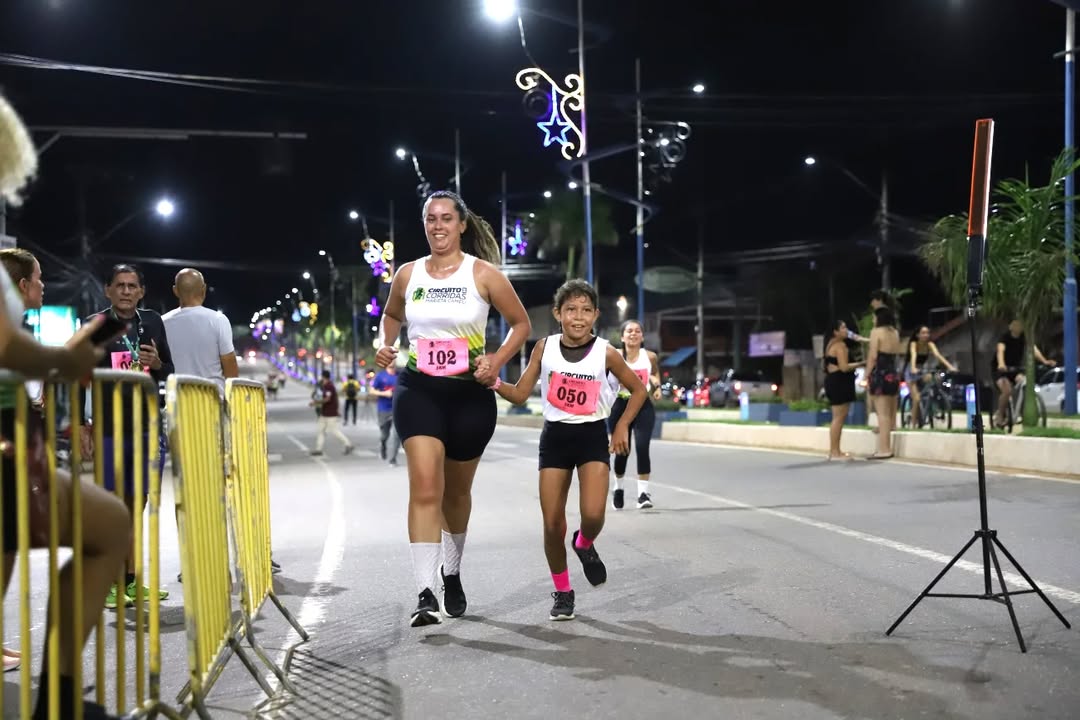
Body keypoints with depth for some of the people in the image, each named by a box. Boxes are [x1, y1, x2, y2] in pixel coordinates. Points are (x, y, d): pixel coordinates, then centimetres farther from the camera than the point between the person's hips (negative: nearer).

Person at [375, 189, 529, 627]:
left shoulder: (483, 273, -4)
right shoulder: (408, 275, 4)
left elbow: (521, 323, 4)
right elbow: (391, 316, 23)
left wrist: (498, 361, -11)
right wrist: (386, 345, 3)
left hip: (469, 394, 0)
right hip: (418, 391, 0)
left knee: (457, 491, 15)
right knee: (425, 487, -17)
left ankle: (452, 574, 39)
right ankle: (425, 593, -18)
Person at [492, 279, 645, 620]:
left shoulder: (606, 353, -7)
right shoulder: (545, 347, -4)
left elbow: (639, 390, 7)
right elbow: (520, 393, -1)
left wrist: (622, 425, -2)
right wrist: (495, 384, -20)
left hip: (593, 437, -1)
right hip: (555, 437, 2)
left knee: (593, 513, -21)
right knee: (552, 524, 0)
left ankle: (585, 544, 17)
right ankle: (562, 592, 21)